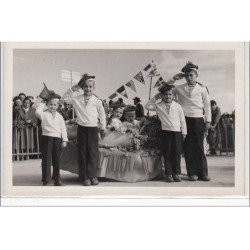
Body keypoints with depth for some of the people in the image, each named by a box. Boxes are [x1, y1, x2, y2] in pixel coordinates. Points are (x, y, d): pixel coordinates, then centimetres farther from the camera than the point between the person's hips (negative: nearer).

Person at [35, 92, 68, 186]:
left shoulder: (59, 116, 10)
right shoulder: (44, 114, 0)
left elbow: (63, 129, 10)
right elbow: (38, 112, -23)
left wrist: (64, 140, 3)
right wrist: (41, 104, -8)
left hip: (57, 139, 3)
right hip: (47, 138, -3)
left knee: (56, 160, 9)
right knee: (46, 159, -1)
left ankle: (57, 179, 18)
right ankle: (45, 180, 6)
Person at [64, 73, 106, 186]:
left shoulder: (97, 101, -1)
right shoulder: (77, 98, 3)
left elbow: (102, 115, 7)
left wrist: (102, 129, 11)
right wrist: (74, 88, -7)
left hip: (93, 129, -1)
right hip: (81, 128, 1)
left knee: (93, 152, 0)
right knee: (82, 152, 4)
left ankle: (92, 175, 11)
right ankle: (84, 177, 10)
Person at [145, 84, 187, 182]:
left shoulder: (177, 106, 7)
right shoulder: (158, 106, 7)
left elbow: (182, 120, 10)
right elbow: (147, 106, 7)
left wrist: (184, 132, 7)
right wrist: (155, 98, 3)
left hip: (177, 132, 0)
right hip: (165, 132, 0)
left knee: (177, 154, 2)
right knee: (167, 154, 2)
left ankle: (176, 174, 11)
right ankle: (169, 174, 9)